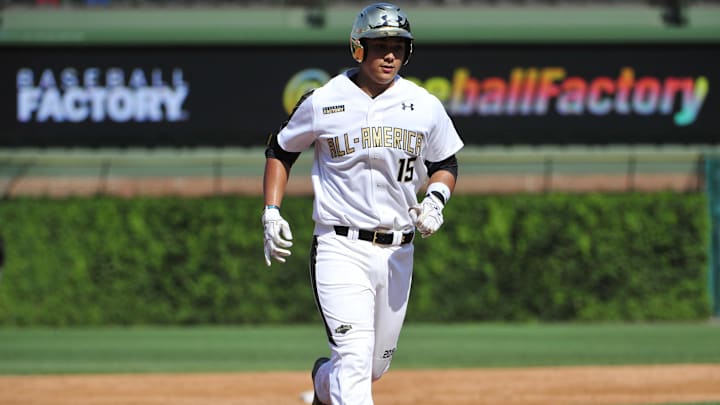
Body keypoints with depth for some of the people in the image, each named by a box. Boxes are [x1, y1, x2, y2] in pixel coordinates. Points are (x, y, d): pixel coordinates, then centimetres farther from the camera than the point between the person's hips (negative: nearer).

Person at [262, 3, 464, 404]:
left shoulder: (425, 107, 3)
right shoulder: (322, 103, -2)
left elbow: (446, 164, 15)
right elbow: (280, 151, 12)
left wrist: (434, 199, -6)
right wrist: (271, 212, 1)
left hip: (397, 252, 4)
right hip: (341, 248, -4)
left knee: (376, 364, 15)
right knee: (355, 357, -19)